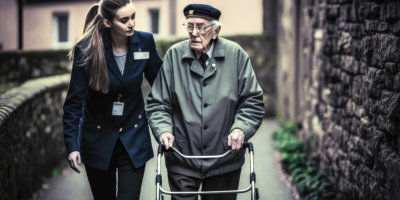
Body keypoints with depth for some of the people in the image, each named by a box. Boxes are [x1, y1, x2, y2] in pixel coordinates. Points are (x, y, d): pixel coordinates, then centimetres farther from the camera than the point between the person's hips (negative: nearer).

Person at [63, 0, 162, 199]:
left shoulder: (144, 42, -10)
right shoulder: (87, 50, -16)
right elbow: (74, 101, -11)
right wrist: (72, 145, -17)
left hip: (134, 138, 1)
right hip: (99, 137, -1)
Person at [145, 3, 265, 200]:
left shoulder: (236, 55, -2)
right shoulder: (174, 55, -2)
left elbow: (253, 101, 1)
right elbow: (157, 103, 2)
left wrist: (241, 129, -15)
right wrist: (163, 130, -15)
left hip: (224, 160, 1)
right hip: (182, 159, 0)